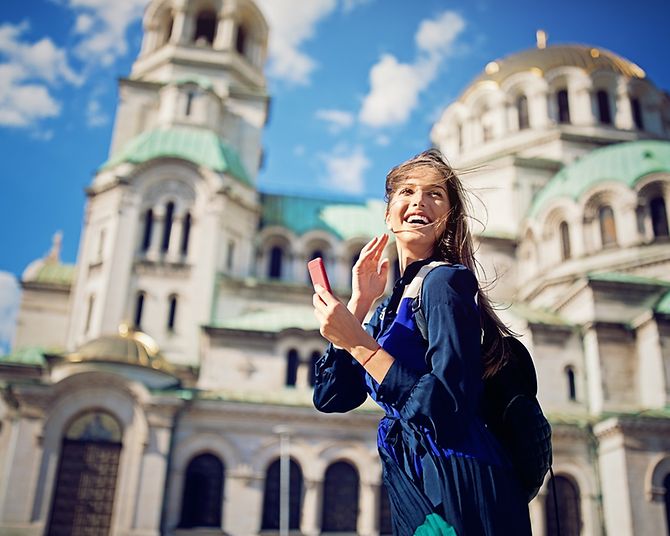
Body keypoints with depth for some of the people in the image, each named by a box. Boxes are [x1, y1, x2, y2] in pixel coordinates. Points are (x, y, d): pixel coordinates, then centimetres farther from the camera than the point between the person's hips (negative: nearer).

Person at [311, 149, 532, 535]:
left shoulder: (445, 279, -11)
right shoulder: (389, 307, 12)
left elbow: (448, 408, -22)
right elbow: (330, 397, 5)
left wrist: (357, 342, -21)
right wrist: (359, 303, 1)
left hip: (460, 493, -7)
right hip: (411, 491, 8)